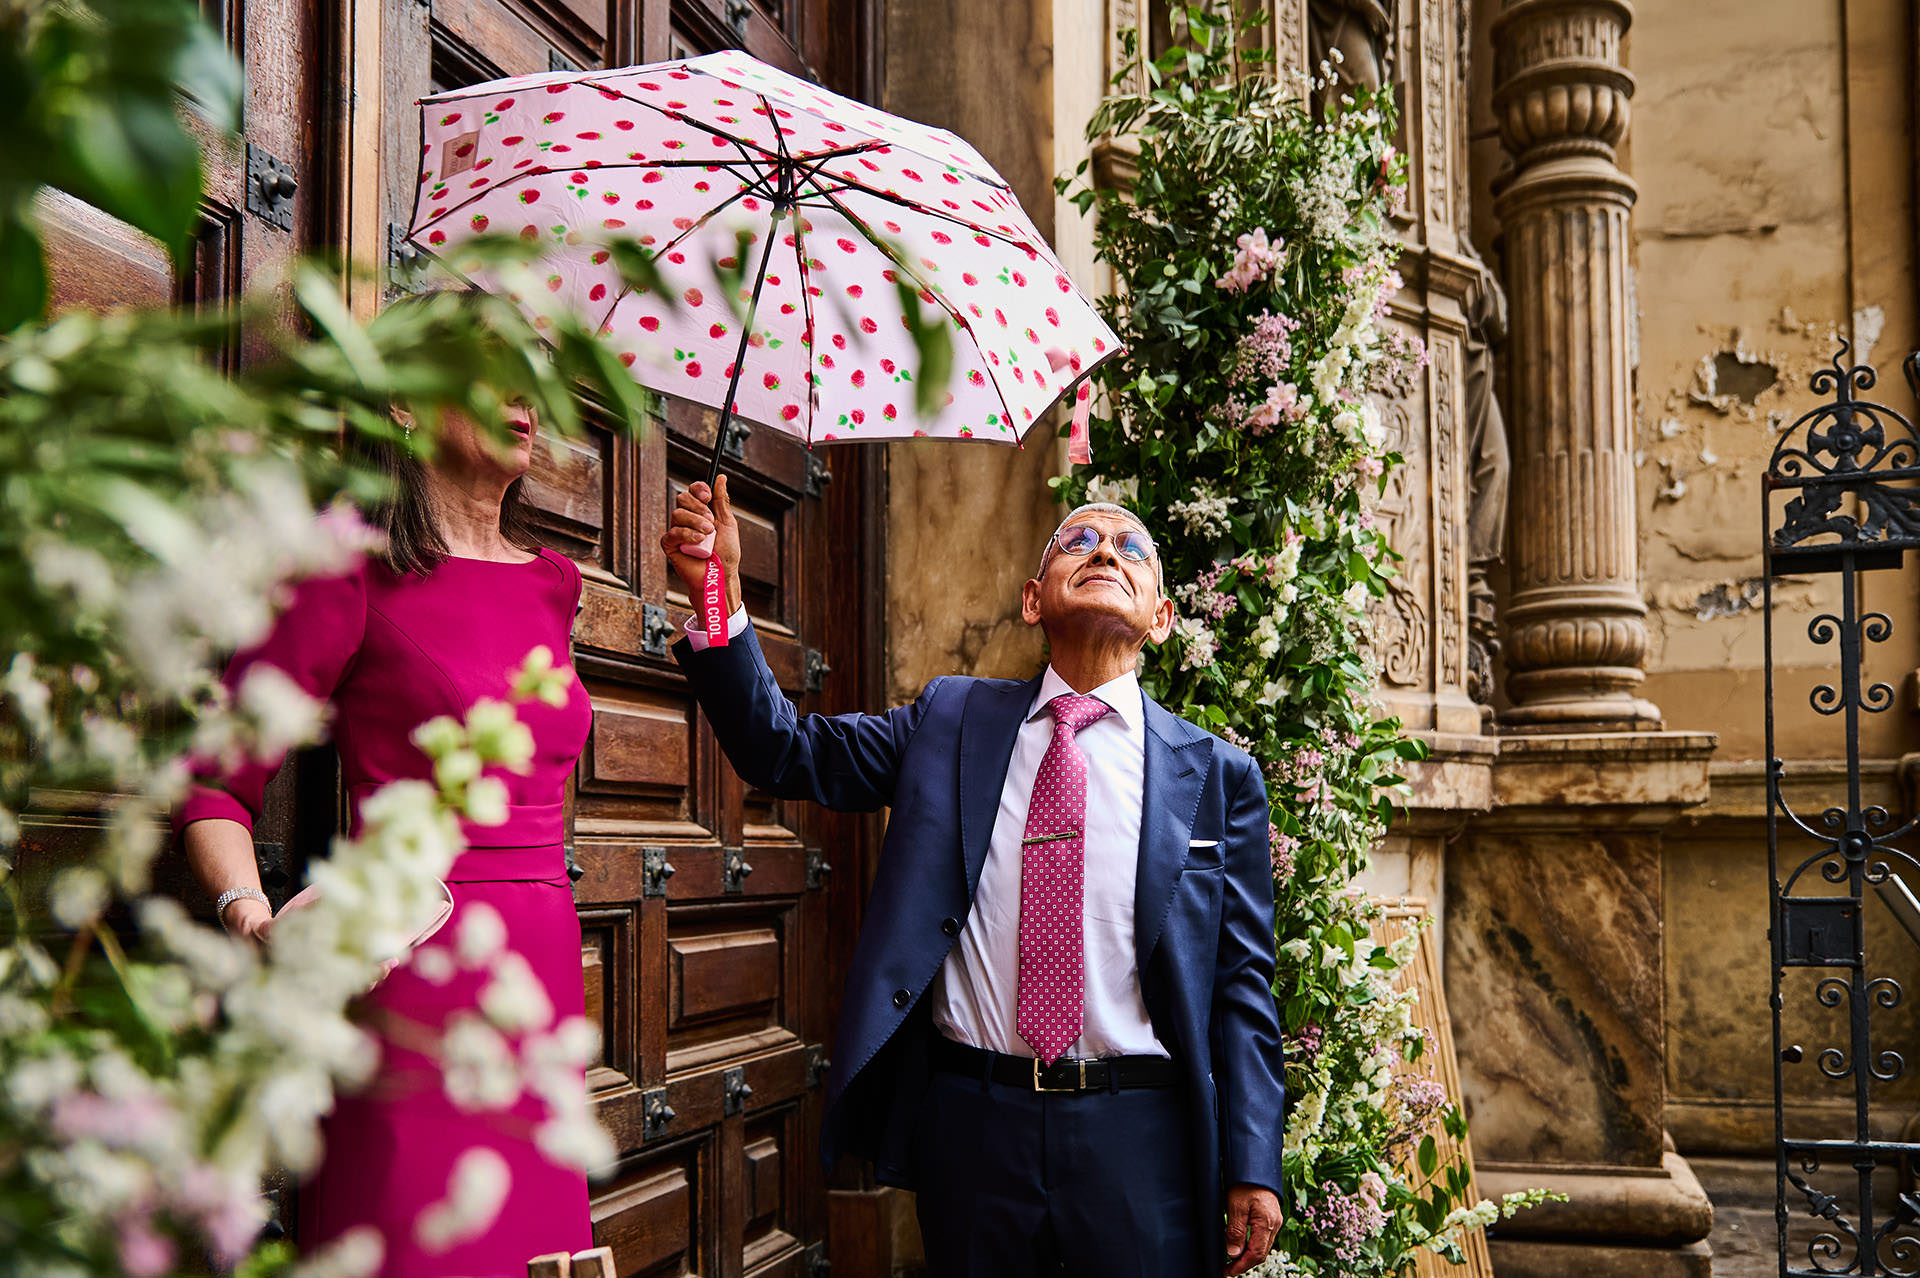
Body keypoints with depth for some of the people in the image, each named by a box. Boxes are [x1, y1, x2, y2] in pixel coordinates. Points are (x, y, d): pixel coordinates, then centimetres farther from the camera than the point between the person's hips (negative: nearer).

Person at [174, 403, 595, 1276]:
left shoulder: (552, 584, 14)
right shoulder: (354, 571, -3)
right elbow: (215, 783, -4)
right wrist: (249, 909, -19)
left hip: (543, 965, 6)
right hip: (410, 971, -6)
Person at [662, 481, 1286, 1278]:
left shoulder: (1218, 776, 2)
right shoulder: (950, 721, 7)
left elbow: (1241, 981, 1)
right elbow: (784, 752, 2)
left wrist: (1252, 1167, -2)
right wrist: (719, 595, -11)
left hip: (1140, 1132, -1)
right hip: (972, 1121, 1)